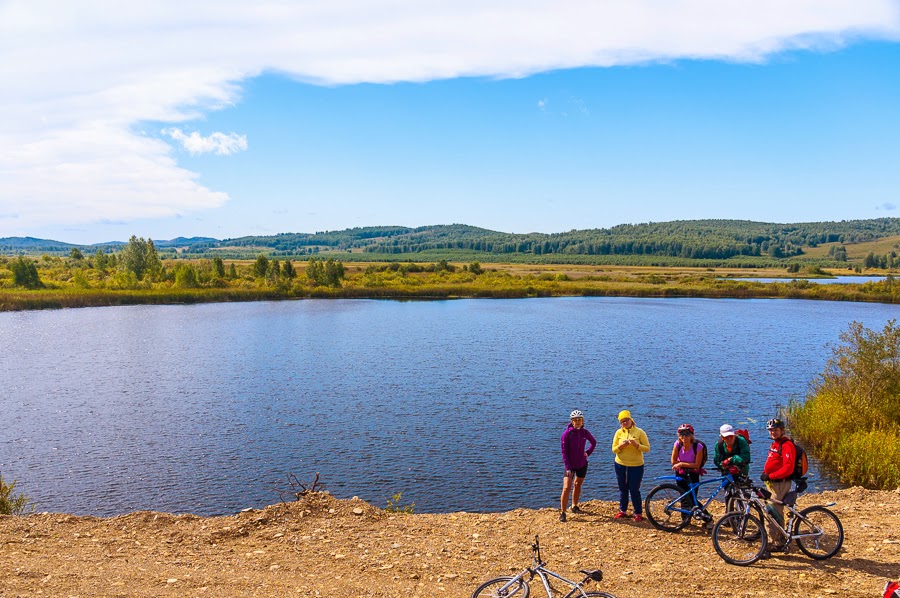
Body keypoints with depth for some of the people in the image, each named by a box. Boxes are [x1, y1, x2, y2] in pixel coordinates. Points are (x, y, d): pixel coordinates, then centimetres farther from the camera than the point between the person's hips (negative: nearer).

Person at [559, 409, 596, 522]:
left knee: (578, 484, 18)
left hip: (582, 464, 4)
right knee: (567, 488, -13)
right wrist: (568, 467, -19)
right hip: (570, 465, -4)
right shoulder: (567, 434, -16)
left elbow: (594, 442, 17)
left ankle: (574, 506, 36)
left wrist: (588, 452, 3)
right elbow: (564, 452, -14)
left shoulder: (585, 433, -3)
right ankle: (562, 512, -6)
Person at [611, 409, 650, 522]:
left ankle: (638, 513, 12)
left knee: (634, 490, -1)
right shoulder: (619, 432, 1)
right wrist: (621, 446, -18)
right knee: (623, 489, 13)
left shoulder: (639, 432, -6)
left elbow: (647, 448, -9)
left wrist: (636, 444, -24)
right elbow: (614, 449, 2)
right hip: (620, 465, 3)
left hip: (636, 465, -3)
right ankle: (622, 511, 27)